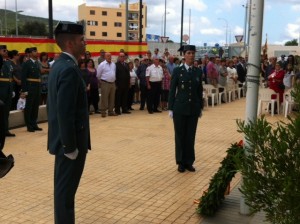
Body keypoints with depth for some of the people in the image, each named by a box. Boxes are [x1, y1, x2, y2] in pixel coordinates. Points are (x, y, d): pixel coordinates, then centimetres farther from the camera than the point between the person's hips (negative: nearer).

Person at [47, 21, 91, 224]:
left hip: (62, 138, 10)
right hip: (70, 141, -10)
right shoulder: (70, 69, -21)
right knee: (66, 189, 2)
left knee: (63, 187, 19)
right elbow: (65, 113, -26)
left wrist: (68, 142, 19)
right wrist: (71, 146, -20)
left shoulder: (58, 65, 10)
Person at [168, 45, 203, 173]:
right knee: (180, 135, 5)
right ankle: (181, 162, 16)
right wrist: (170, 109, -7)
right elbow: (172, 90, -4)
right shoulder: (177, 71, -3)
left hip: (193, 108, 3)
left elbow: (200, 91, 10)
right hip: (180, 108, -3)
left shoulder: (198, 71, 5)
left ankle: (189, 162, 18)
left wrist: (200, 108, 9)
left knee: (191, 136, 7)